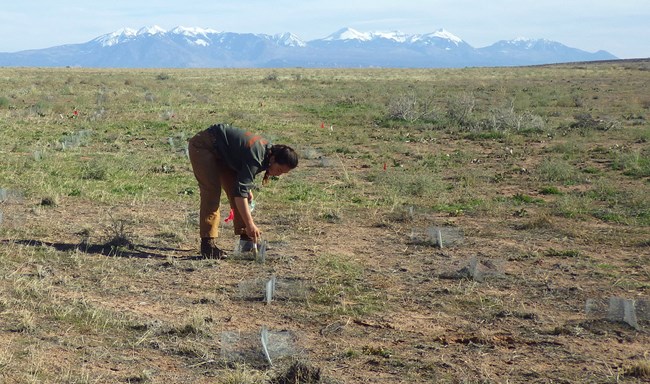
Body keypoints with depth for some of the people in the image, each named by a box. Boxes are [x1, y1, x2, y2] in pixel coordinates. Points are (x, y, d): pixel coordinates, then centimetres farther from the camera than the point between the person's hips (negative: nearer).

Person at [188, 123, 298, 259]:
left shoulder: (268, 149, -5)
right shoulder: (255, 157, -33)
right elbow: (240, 192, -35)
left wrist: (248, 190, 3)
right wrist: (250, 224, -36)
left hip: (221, 153, 10)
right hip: (202, 145, -9)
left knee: (234, 188, 4)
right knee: (212, 192, -19)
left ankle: (245, 238, 9)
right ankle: (208, 244, -19)